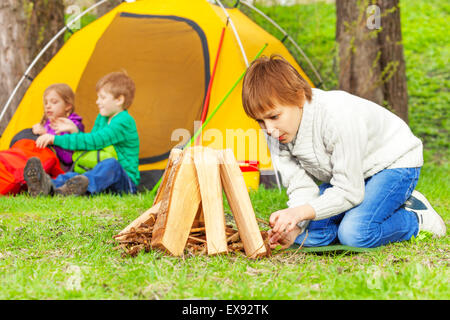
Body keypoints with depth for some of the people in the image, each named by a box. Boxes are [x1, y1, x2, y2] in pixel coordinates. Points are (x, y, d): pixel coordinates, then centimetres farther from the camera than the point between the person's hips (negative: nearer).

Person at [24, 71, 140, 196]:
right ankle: (50, 186, -58)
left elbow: (94, 141, -23)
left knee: (111, 164, -40)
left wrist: (56, 139, -22)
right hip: (103, 175, 7)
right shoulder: (102, 118, 17)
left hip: (125, 183, -6)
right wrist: (74, 130, 2)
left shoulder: (124, 122, -14)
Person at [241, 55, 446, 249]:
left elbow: (348, 191, -32)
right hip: (348, 175, 7)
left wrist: (302, 212, -43)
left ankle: (417, 218, -2)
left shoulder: (339, 117, -38)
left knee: (355, 233, -30)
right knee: (306, 235, -12)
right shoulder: (276, 134, -16)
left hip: (394, 163, -7)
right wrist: (294, 227, -34)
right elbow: (300, 187, -15)